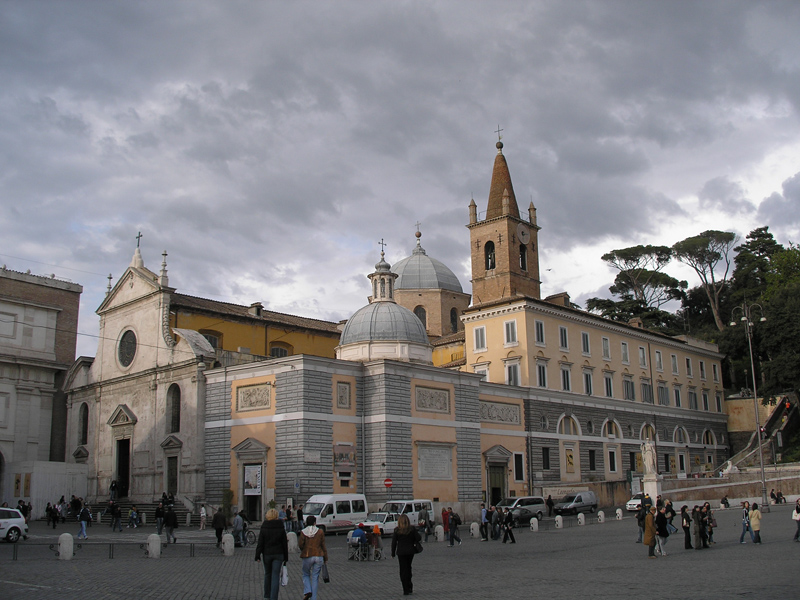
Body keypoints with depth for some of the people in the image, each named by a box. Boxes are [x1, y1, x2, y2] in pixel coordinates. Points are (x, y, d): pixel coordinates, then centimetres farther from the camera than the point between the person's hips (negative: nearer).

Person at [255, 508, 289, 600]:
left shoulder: (264, 528, -5)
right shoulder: (281, 528, -2)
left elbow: (260, 543, -6)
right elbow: (285, 543, 3)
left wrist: (257, 556, -1)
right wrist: (286, 557, 10)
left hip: (267, 554, 0)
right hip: (278, 554, 0)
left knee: (267, 574, 17)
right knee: (276, 576, 1)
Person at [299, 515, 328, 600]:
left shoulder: (303, 532, -3)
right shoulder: (320, 532, -1)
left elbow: (300, 544, -7)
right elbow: (323, 545, 2)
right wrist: (325, 558, 9)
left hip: (307, 557, -1)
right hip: (319, 557, 1)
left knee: (306, 575, 19)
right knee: (315, 577, 7)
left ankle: (307, 591, -3)